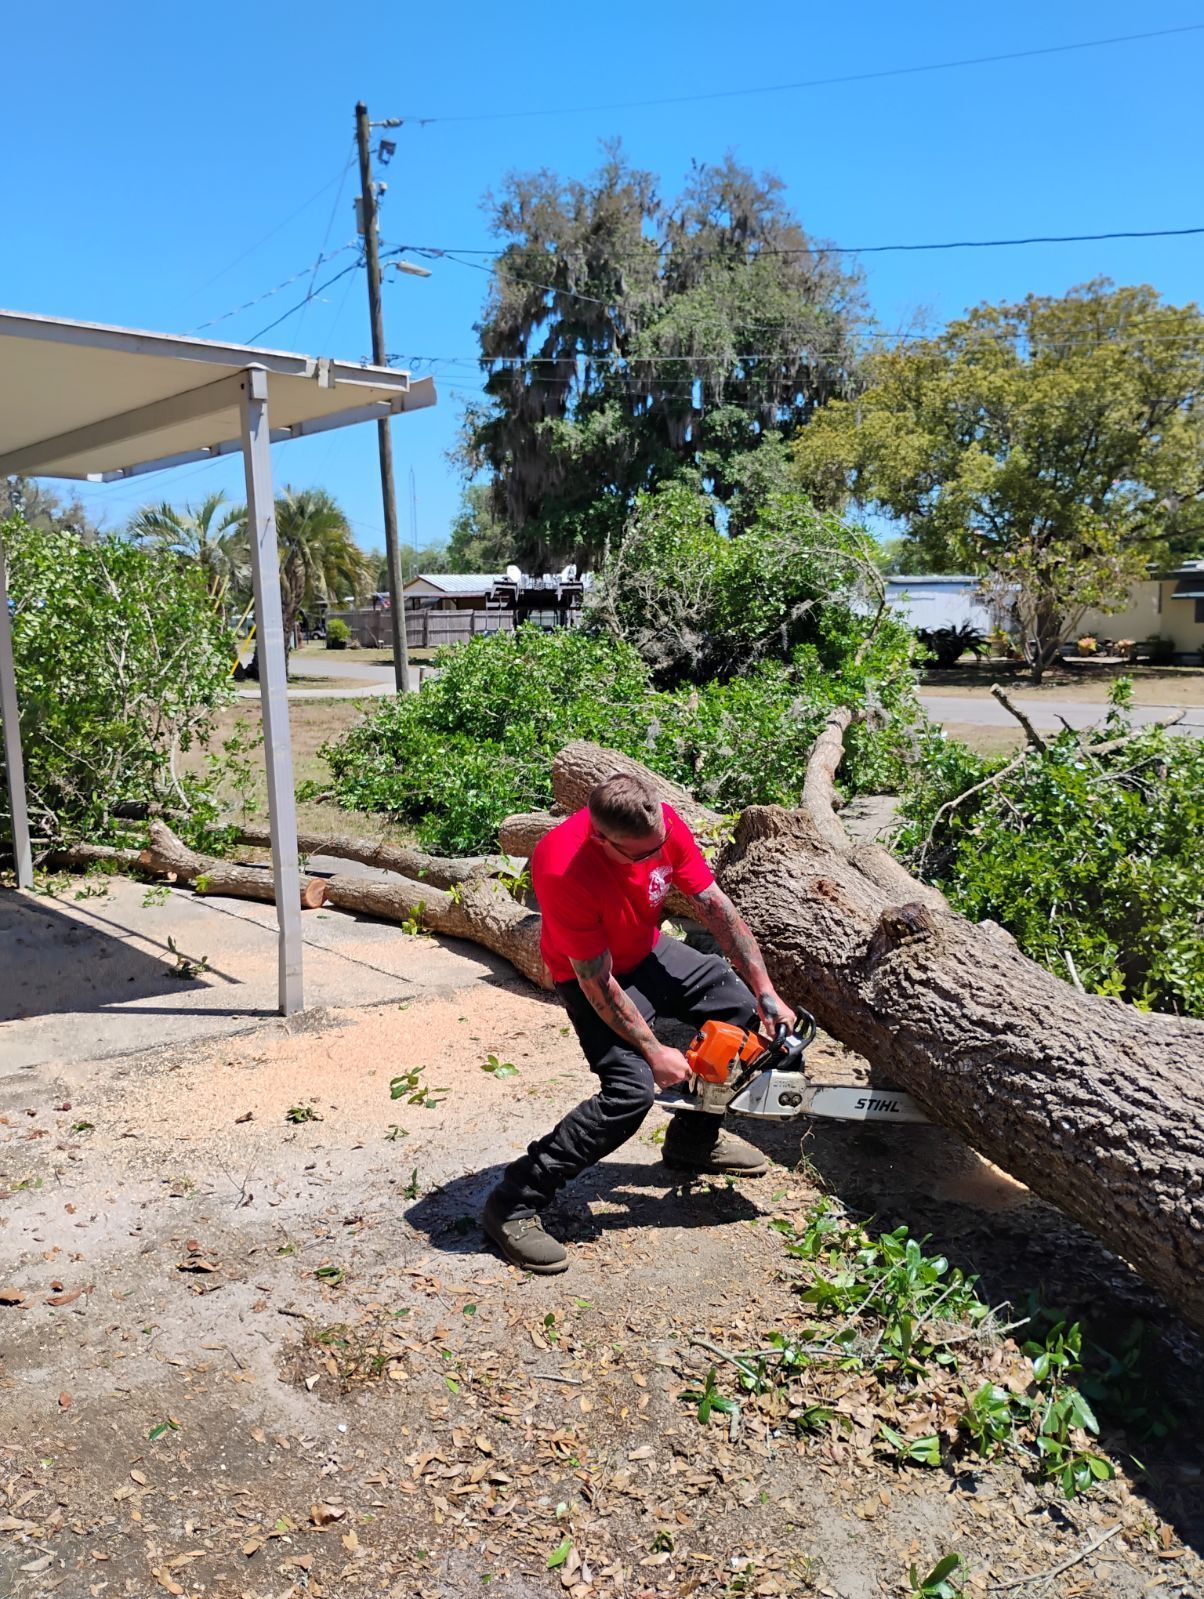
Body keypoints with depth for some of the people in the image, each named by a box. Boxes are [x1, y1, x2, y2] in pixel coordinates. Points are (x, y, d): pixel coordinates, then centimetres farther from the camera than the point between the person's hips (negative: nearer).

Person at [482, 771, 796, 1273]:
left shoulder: (663, 822, -23)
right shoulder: (565, 871, -39)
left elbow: (716, 909, -13)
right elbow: (598, 982, -29)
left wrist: (767, 994, -12)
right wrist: (654, 1052, -22)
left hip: (648, 953, 7)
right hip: (591, 976, -7)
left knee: (742, 1003, 7)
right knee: (632, 1089, -23)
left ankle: (693, 1138, 24)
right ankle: (513, 1206, -13)